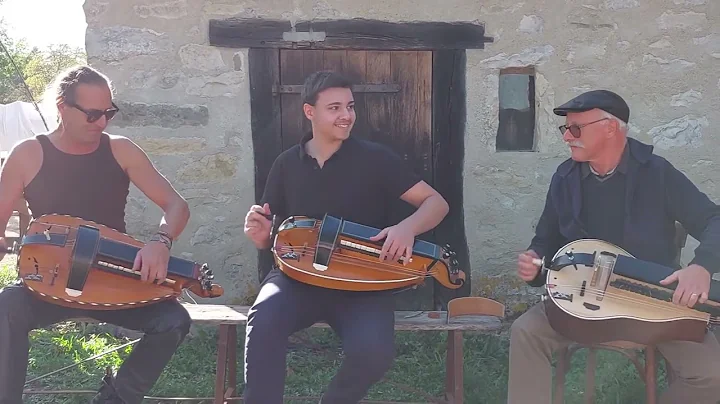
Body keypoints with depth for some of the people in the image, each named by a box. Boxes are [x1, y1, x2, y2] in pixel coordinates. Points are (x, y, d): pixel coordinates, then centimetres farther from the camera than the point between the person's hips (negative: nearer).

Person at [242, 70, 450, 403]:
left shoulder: (375, 158, -1)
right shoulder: (286, 164, 8)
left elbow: (436, 203, -1)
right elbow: (272, 238, 16)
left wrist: (407, 228, -23)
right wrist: (260, 234, -9)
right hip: (299, 276, 2)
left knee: (374, 350, -30)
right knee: (264, 320, -33)